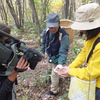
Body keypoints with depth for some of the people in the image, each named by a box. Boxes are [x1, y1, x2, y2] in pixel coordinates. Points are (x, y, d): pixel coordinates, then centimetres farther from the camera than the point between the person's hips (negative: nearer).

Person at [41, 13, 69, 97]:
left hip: (58, 58, -7)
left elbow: (63, 52, -36)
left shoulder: (64, 36, -35)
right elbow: (44, 43, 4)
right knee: (51, 67, 31)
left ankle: (54, 91, 29)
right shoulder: (46, 31, -16)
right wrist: (43, 52, 14)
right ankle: (57, 78, 63)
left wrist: (60, 64, -47)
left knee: (54, 75, 5)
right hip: (51, 56, 7)